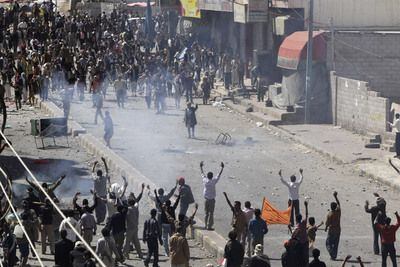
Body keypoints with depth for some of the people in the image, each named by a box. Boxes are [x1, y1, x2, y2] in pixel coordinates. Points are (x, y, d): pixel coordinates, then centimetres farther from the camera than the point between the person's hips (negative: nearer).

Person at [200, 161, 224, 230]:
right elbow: (219, 174, -6)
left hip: (206, 199, 4)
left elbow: (202, 173, 12)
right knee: (211, 213, 0)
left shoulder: (205, 180, -5)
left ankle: (206, 225, 18)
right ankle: (209, 226, 0)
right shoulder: (213, 181, -14)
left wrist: (201, 166, 26)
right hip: (212, 199, -4)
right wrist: (222, 168, 3)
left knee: (206, 213, 14)